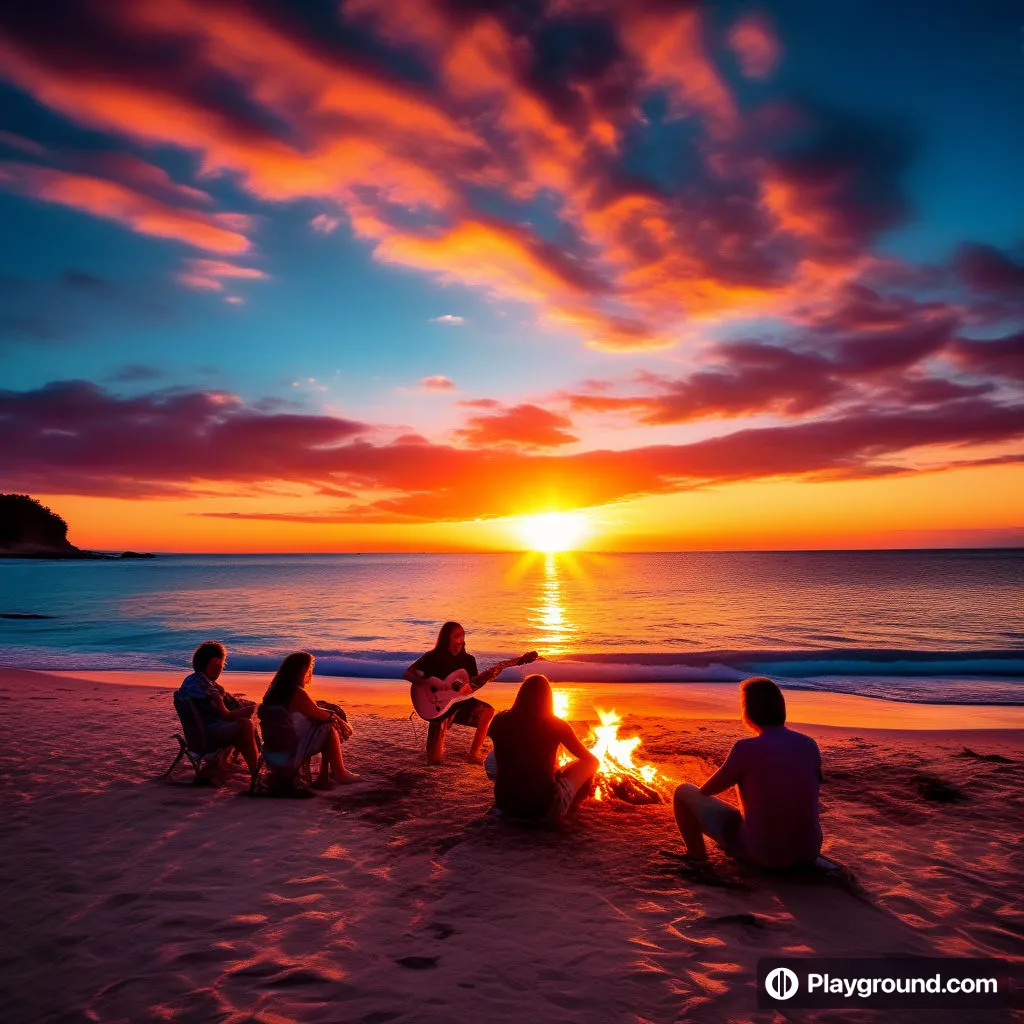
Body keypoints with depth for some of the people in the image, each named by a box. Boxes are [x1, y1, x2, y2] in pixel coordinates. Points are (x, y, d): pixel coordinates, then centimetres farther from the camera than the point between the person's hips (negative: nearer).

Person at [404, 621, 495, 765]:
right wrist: (427, 683, -28)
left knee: (487, 710, -25)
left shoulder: (468, 660, 2)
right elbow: (407, 674, -12)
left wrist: (484, 676, -16)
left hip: (460, 703, 4)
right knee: (435, 759, -12)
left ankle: (474, 754, -14)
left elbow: (472, 684, 3)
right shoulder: (433, 658, -9)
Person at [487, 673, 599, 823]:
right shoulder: (556, 725, -7)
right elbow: (590, 759, 7)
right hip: (545, 809, -3)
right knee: (590, 762, 17)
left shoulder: (500, 721, -1)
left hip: (506, 805, 3)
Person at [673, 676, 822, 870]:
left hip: (761, 855, -5)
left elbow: (707, 790, -3)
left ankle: (697, 861, 20)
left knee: (684, 792, 11)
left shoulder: (746, 748, -17)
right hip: (809, 854, 5)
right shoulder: (809, 745, -3)